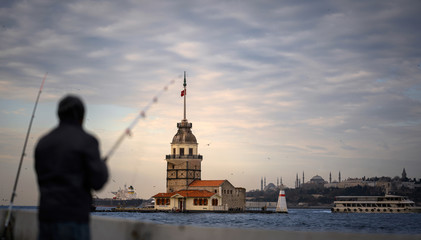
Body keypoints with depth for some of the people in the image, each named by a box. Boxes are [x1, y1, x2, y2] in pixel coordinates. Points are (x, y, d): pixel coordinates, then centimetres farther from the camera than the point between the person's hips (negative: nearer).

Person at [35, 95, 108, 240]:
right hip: (73, 216, -6)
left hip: (46, 214, 6)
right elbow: (98, 181, -11)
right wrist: (102, 167, 9)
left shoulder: (43, 142, 11)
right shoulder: (86, 141, -7)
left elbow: (42, 180, 16)